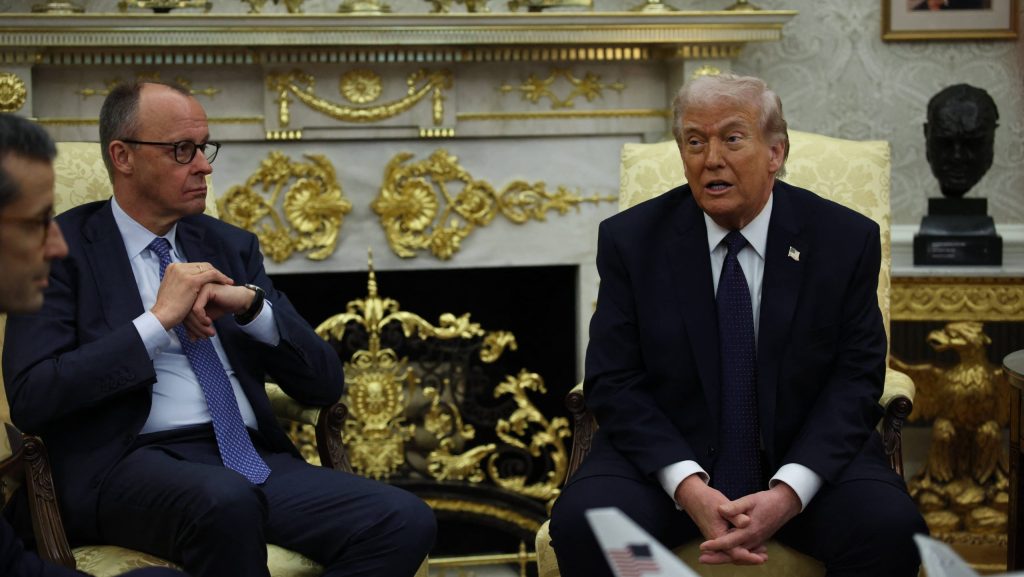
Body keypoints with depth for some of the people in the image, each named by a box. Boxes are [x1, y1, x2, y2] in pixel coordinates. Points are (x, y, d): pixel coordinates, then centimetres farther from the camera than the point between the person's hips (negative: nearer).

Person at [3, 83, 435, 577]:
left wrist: (252, 304, -4)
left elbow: (325, 383, 14)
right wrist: (159, 320, -9)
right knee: (226, 501, -40)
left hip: (254, 461, 5)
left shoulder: (231, 247, 19)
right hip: (130, 463, -5)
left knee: (406, 522, -22)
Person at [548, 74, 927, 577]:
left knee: (891, 528, -28)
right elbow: (613, 383, -4)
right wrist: (687, 487, -20)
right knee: (581, 523, -28)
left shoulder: (846, 239, -2)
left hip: (805, 457, 0)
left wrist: (789, 492, -19)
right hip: (667, 456, 0)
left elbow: (855, 380, -4)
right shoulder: (631, 238, -1)